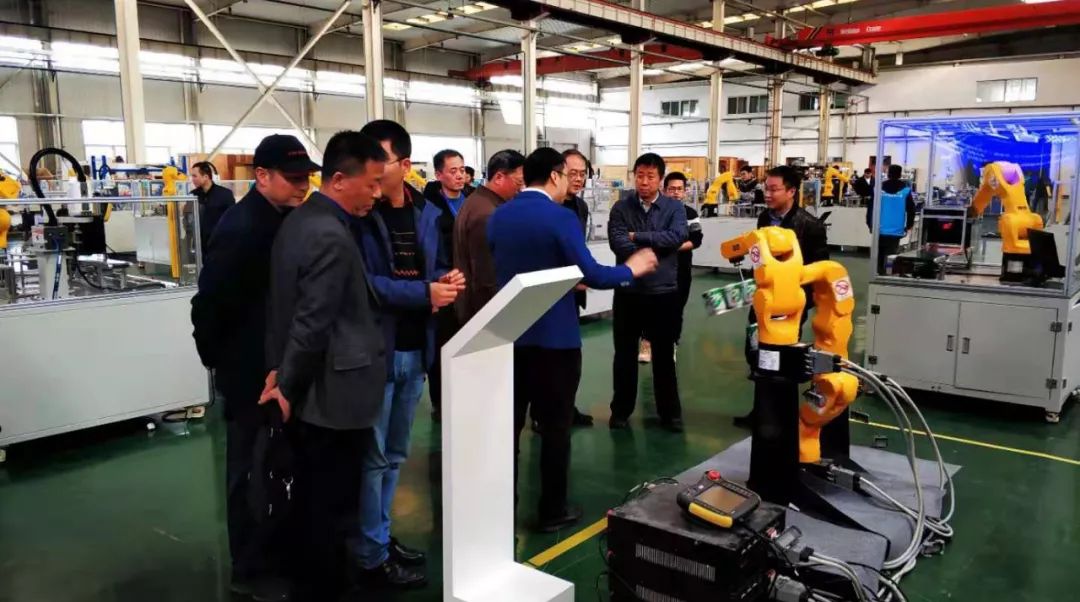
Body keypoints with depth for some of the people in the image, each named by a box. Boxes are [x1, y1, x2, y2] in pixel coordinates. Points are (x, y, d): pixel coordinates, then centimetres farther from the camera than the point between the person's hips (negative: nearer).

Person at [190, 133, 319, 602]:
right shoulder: (240, 229, -20)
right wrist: (220, 362, -7)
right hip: (252, 373, -8)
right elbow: (209, 306, -19)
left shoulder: (289, 220, 6)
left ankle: (281, 552, 34)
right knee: (253, 469, 6)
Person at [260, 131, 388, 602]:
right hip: (334, 394, -10)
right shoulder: (332, 236, -22)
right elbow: (312, 325, -23)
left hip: (310, 392, 10)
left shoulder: (297, 221, 9)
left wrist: (279, 372, 13)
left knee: (312, 501, 21)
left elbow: (283, 306, 12)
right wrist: (287, 387, -10)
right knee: (331, 506, 5)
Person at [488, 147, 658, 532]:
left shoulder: (498, 216, 5)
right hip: (554, 336, -6)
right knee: (555, 426, 7)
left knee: (509, 423, 13)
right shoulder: (560, 217, -14)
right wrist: (631, 269, 0)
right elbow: (591, 274, -18)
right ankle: (553, 512, 17)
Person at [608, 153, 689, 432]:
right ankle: (621, 410, 24)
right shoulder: (621, 208, 0)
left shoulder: (674, 208, 1)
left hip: (664, 292, 0)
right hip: (628, 291, 0)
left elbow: (678, 236, -16)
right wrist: (654, 249, -18)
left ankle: (670, 412, 24)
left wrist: (638, 236, -15)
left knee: (664, 354, 11)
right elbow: (617, 242, -14)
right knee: (625, 354, 10)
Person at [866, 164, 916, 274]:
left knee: (879, 256, 14)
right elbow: (911, 209, -1)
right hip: (896, 231, -1)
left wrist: (870, 225, 11)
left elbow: (870, 207, 2)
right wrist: (909, 226, 10)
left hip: (879, 230, 2)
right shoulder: (906, 189, -3)